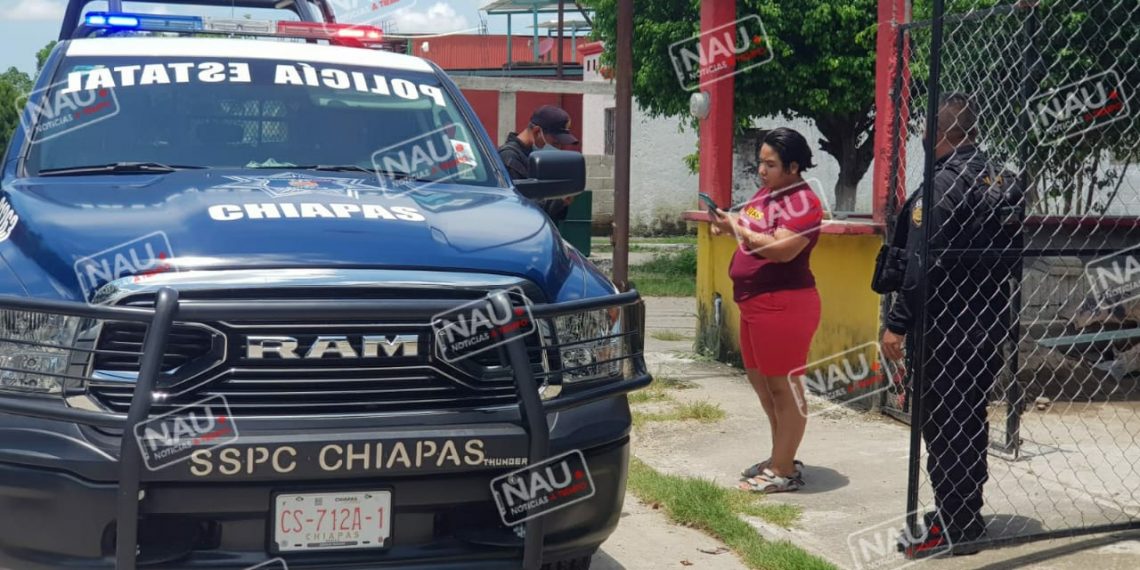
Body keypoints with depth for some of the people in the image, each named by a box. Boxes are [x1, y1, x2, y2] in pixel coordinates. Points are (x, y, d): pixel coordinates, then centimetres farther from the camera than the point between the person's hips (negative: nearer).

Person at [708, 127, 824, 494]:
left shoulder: (802, 202, -15)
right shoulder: (766, 193, 13)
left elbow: (782, 249, -27)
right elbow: (754, 233, 21)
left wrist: (737, 227, -21)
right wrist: (728, 225, 1)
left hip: (782, 305, -10)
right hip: (755, 303, 11)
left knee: (783, 386, -3)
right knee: (760, 380, 18)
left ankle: (784, 471, 4)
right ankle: (780, 458, 31)